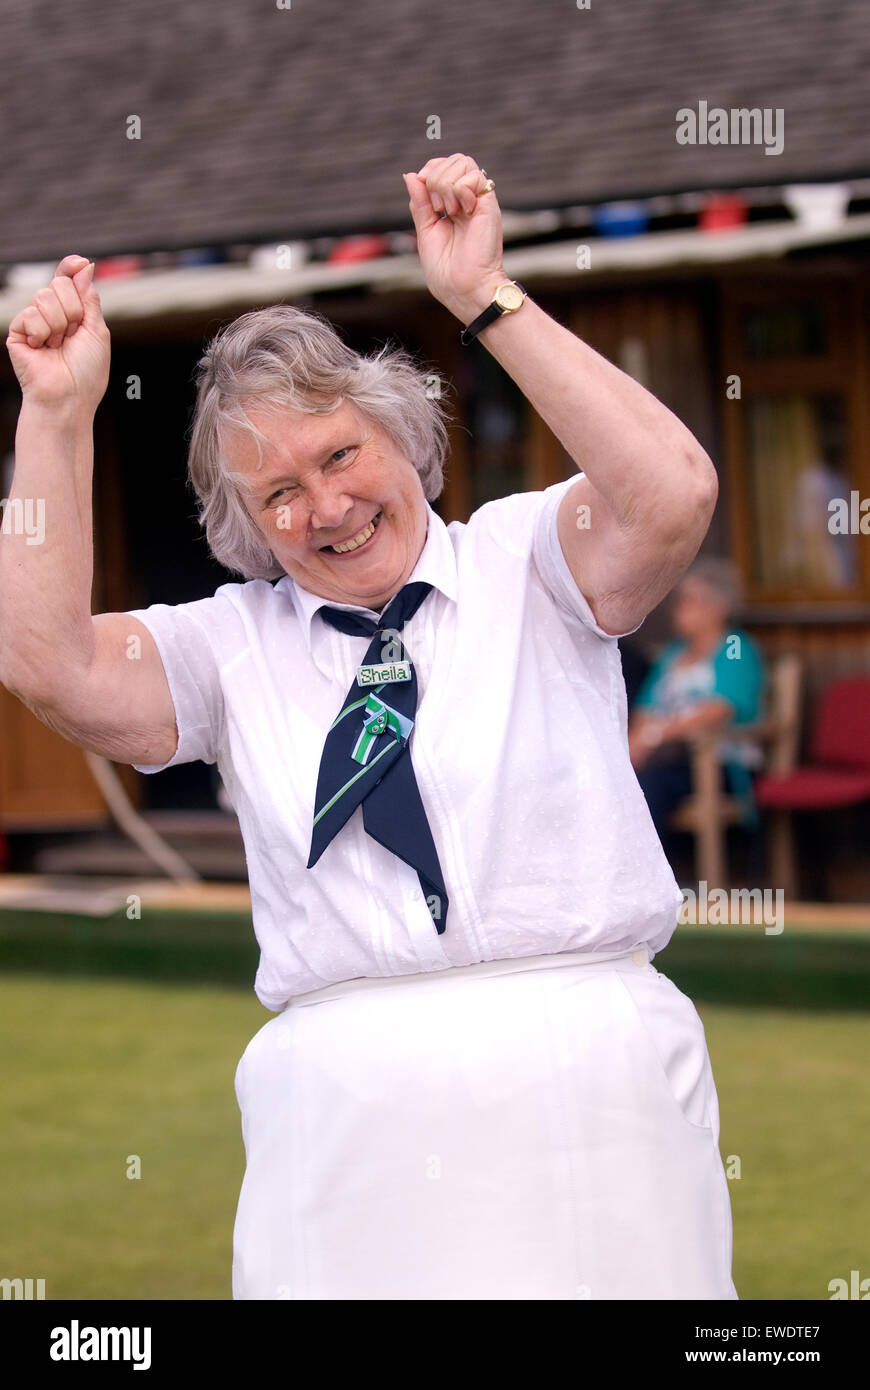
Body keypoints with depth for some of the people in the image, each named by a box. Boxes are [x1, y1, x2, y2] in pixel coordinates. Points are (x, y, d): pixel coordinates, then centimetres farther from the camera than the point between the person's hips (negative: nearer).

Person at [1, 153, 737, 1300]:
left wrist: (488, 300, -12)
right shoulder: (236, 643, 15)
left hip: (588, 1072, -2)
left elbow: (674, 498, -11)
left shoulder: (524, 560, 9)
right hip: (341, 1107, 2)